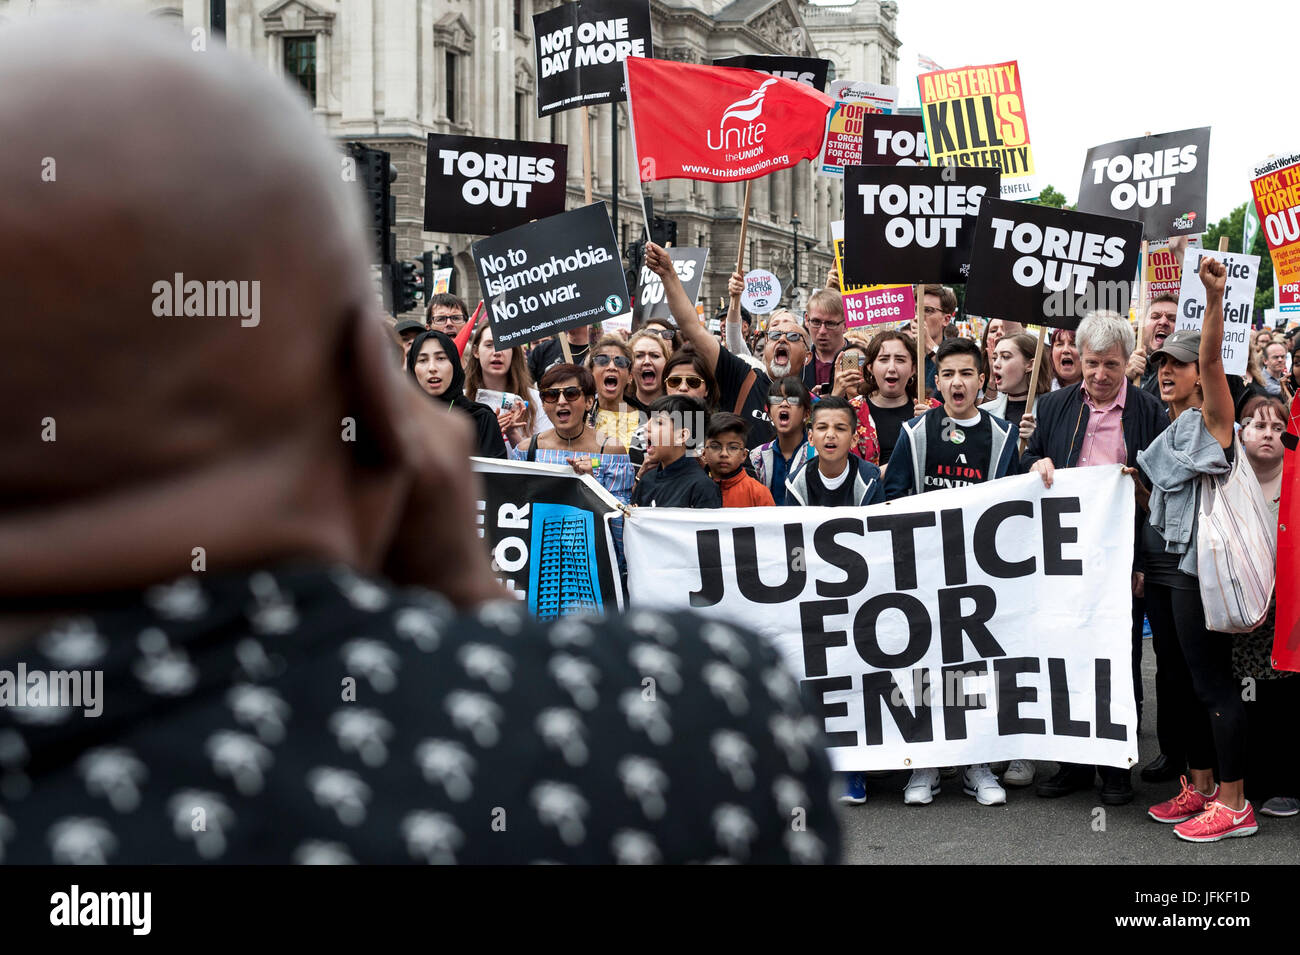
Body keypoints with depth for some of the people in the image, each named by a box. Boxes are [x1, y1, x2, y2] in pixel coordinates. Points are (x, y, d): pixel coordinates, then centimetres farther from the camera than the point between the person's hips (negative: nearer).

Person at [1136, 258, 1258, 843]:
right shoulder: (1170, 430, 18)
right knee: (1190, 679, 14)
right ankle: (1199, 787, 23)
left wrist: (1215, 298, -39)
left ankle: (1234, 804, -1)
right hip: (1177, 564, 9)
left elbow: (1211, 359, -24)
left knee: (1214, 682, -6)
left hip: (1206, 565, -9)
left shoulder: (1212, 416, -6)